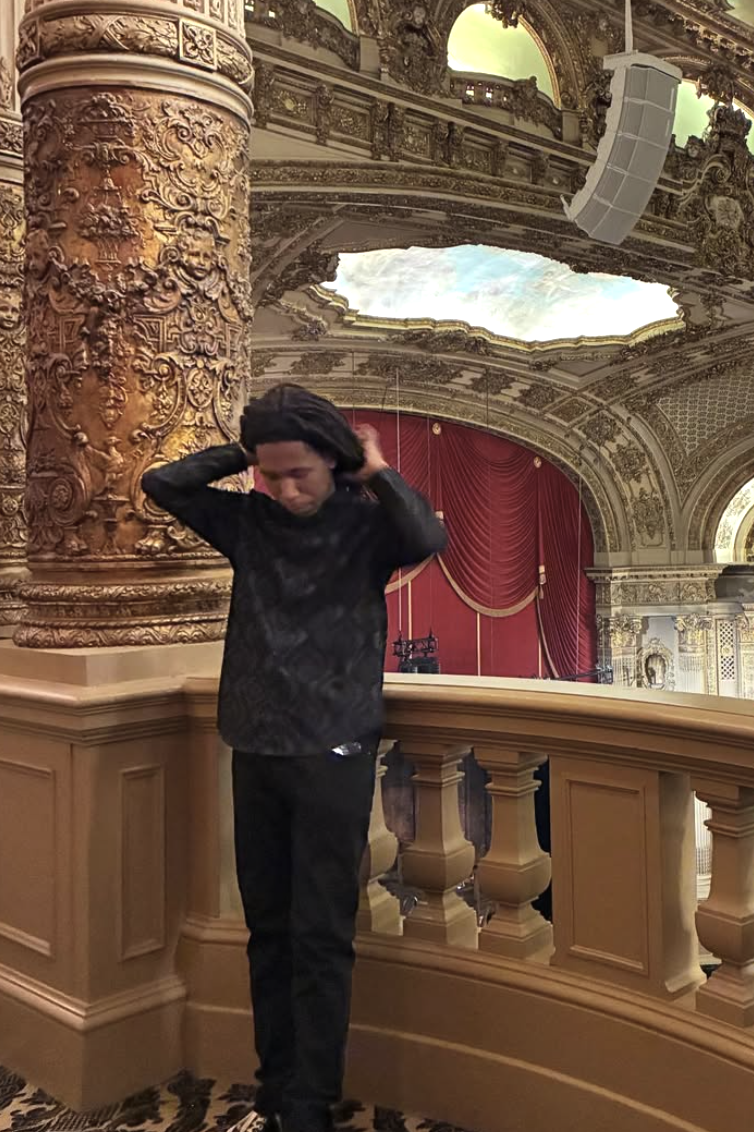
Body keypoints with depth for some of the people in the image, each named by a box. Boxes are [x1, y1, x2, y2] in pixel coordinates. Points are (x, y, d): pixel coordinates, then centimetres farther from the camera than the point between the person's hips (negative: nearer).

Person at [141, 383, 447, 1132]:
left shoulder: (366, 522, -5)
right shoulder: (249, 520, 5)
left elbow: (429, 538, -25)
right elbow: (160, 485, 2)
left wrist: (378, 471, -12)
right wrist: (242, 456, -1)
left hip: (335, 755, -4)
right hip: (256, 753, 4)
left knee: (321, 940, 0)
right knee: (267, 933, 13)